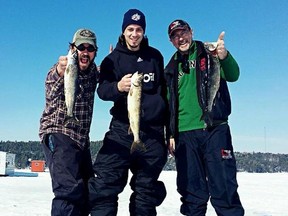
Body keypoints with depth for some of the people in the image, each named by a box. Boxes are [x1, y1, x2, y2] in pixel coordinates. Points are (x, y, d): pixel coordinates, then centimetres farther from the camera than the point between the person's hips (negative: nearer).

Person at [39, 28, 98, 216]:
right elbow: (51, 95, -37)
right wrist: (59, 73, -57)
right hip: (59, 135, -8)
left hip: (82, 139, 8)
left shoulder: (92, 70, 9)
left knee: (89, 192, 13)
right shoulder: (61, 69, -12)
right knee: (70, 191, -24)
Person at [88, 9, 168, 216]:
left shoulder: (155, 56, 11)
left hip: (153, 131, 2)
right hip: (122, 129, -2)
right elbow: (102, 90, -9)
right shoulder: (112, 59, 4)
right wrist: (118, 87, -33)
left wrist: (167, 125, 16)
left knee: (146, 188, 10)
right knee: (105, 183, -13)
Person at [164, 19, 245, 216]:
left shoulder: (208, 53, 6)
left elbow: (233, 76, -9)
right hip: (184, 134, 4)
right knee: (191, 192, 7)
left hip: (214, 129, -4)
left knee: (224, 188, -7)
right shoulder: (171, 69, 17)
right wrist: (171, 134, 13)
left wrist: (224, 56, -29)